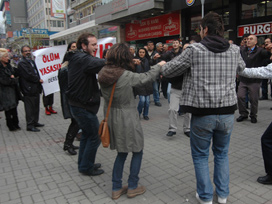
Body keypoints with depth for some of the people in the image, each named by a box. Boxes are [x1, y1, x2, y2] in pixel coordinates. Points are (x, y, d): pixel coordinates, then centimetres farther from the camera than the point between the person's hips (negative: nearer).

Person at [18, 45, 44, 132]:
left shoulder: (32, 61, 19)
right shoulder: (22, 63, -10)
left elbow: (36, 72, 27)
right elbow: (28, 75, -18)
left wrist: (39, 79, 8)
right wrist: (38, 80, -10)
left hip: (36, 88, 9)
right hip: (29, 89, -9)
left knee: (36, 107, 15)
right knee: (30, 108, -4)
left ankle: (35, 122, 26)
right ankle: (30, 125, 3)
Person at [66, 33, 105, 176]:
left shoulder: (78, 58, 13)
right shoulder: (82, 59, -20)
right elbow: (102, 64, -34)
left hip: (79, 104, 11)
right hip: (82, 106, -11)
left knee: (87, 134, 22)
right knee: (95, 136, 2)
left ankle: (83, 164, 36)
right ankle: (86, 167, 17)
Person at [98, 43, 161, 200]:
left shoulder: (103, 74, -3)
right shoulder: (127, 76, -20)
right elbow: (147, 77, -8)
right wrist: (159, 66, 10)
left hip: (112, 118, 7)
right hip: (127, 119, -7)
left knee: (122, 153, 20)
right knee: (137, 152, 15)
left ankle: (116, 189, 28)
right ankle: (132, 187, 25)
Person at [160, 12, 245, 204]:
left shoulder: (194, 50, -10)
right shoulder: (234, 50, 3)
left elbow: (169, 71, -3)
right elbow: (242, 67, 25)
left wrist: (163, 65, 20)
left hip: (202, 114, -4)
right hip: (227, 113, 4)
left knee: (200, 156, 16)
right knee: (222, 154, 23)